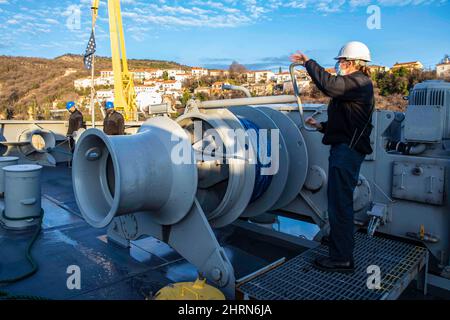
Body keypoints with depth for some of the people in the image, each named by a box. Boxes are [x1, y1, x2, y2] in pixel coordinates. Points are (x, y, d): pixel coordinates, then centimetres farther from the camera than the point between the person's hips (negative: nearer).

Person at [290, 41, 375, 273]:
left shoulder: (359, 82, -11)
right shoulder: (355, 85, 23)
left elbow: (329, 85, -30)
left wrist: (308, 62, -17)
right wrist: (321, 126, 18)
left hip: (347, 151, -11)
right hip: (344, 149, 11)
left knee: (339, 202, -9)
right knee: (338, 199, 23)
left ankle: (342, 258, -2)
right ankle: (339, 238, 42)